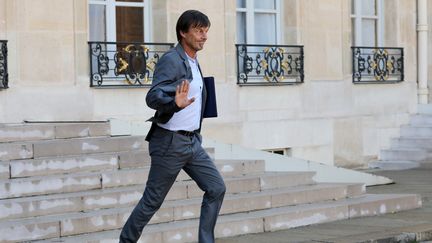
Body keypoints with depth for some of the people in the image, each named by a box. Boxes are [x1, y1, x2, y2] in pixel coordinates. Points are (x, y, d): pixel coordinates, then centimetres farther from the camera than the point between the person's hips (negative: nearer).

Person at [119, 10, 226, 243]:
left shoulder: (192, 62, 12)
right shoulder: (171, 60, -17)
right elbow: (153, 97, -31)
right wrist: (175, 103, -47)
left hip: (192, 142, 8)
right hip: (170, 143, -8)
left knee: (216, 188, 1)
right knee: (152, 201, 1)